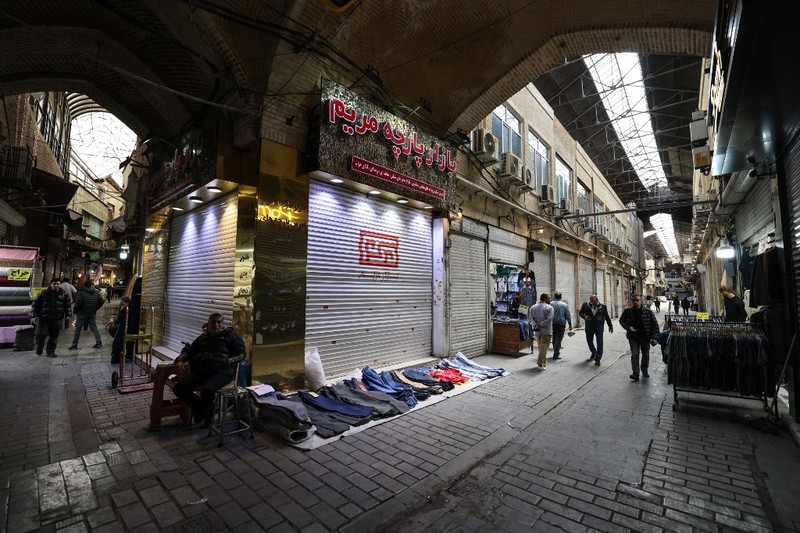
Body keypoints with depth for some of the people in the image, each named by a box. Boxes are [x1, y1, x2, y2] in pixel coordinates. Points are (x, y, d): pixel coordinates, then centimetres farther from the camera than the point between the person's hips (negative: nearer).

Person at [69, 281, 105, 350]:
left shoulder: (81, 293, -10)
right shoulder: (96, 293, 4)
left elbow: (78, 303, -15)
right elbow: (101, 301, 6)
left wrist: (75, 311, 0)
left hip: (82, 313, -4)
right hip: (92, 313, 4)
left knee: (77, 329, 5)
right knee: (94, 327, 8)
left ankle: (74, 345, 9)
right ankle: (99, 342, 3)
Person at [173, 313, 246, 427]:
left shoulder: (231, 335, 9)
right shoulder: (203, 337, 25)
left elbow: (241, 353, 4)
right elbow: (189, 350, 33)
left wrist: (228, 362, -13)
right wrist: (181, 359, 11)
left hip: (222, 371, -6)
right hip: (202, 370, 6)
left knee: (207, 390, -33)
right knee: (179, 387, -16)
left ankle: (207, 413, 2)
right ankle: (200, 407, 8)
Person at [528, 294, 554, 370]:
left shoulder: (533, 307, 7)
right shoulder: (549, 307, -10)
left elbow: (531, 318, -1)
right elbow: (549, 319, -19)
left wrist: (535, 325, -9)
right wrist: (540, 324, -13)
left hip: (537, 331, 6)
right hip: (546, 331, -6)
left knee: (540, 347, 17)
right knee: (544, 348, 1)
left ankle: (544, 362, 27)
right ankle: (540, 364, 1)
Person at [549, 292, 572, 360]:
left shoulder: (550, 304, 0)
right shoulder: (565, 305, -2)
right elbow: (568, 316, -1)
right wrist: (570, 325, 4)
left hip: (552, 324, 2)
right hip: (561, 324, -2)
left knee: (554, 338, 14)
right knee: (558, 339, -1)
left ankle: (556, 352, 23)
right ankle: (556, 354, -2)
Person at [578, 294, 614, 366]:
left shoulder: (603, 307, 0)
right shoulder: (585, 305, -1)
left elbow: (607, 317, 8)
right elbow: (580, 312, 7)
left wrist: (610, 326, 13)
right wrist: (585, 316, -14)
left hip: (599, 327, -2)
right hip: (589, 327, 2)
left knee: (600, 342, -4)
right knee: (589, 341, 13)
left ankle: (598, 359, 3)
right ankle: (593, 353, 40)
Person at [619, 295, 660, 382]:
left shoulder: (648, 312, -7)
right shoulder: (627, 311, -6)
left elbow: (655, 325, -4)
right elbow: (621, 321, 8)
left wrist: (654, 337, -13)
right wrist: (628, 327, -12)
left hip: (645, 337, 1)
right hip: (633, 337, -1)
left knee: (646, 354, 15)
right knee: (634, 354, -7)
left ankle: (644, 371, 34)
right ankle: (635, 374, -6)